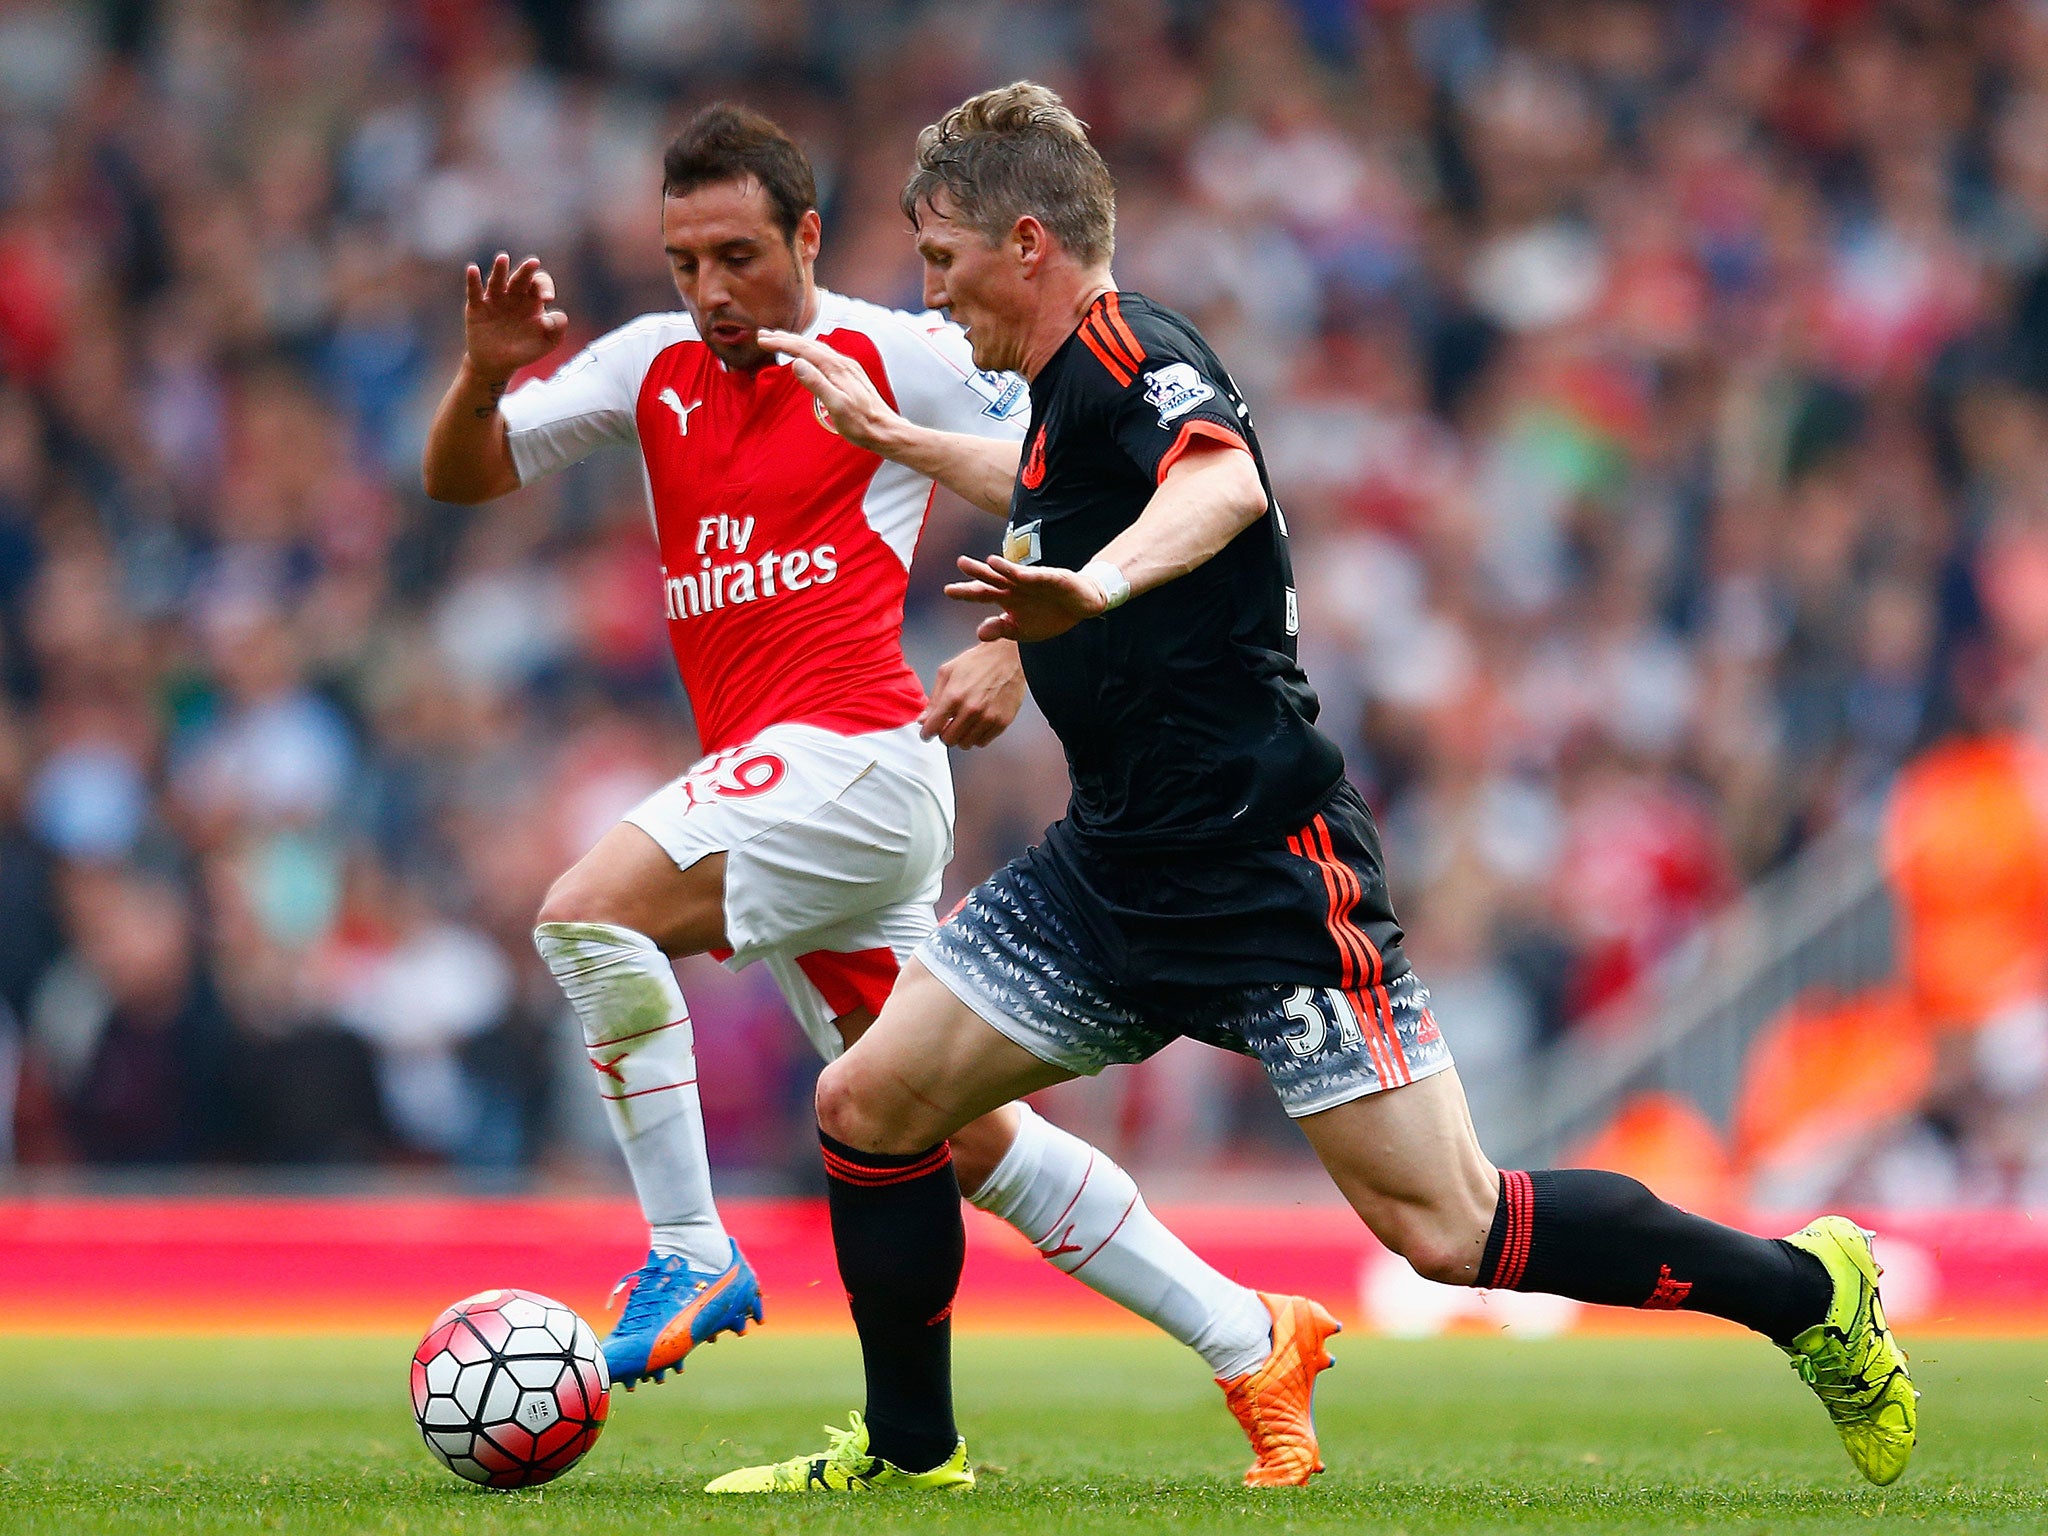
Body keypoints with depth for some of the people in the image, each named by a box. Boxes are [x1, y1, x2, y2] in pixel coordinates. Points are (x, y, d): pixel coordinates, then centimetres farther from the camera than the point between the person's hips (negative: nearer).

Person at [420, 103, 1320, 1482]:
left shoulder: (898, 359, -2)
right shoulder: (653, 366, 15)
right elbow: (462, 479, 14)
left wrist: (1011, 652, -11)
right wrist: (484, 376, -7)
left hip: (855, 751, -7)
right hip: (768, 782, 7)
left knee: (590, 913, -24)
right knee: (966, 1137, 7)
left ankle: (693, 1257, -17)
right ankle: (1243, 1338, 15)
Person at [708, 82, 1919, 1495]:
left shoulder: (1129, 348, -14)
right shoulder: (1067, 389, 15)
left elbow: (1225, 484, -37)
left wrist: (1098, 583, -56)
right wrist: (883, 430, 50)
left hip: (1266, 876, -9)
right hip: (1116, 866, 9)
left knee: (1448, 1229, -12)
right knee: (870, 1107, 3)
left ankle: (1810, 1290, 3)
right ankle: (910, 1454, 18)